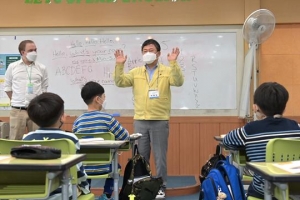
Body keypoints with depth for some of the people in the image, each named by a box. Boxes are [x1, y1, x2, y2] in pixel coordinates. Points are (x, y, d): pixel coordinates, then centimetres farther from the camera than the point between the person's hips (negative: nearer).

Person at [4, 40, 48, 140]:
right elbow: (7, 87, 11)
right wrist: (16, 101, 9)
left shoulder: (41, 68, 3)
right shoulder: (12, 67, 3)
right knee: (15, 140, 4)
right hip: (17, 110, 0)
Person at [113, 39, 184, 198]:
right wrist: (119, 65, -14)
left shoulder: (167, 71, 1)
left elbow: (178, 82, -15)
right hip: (140, 121, 3)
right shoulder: (136, 72, 9)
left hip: (160, 121, -3)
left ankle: (161, 186, 17)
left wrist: (173, 63, -27)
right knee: (140, 156, 12)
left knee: (160, 156, 4)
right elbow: (120, 82, 0)